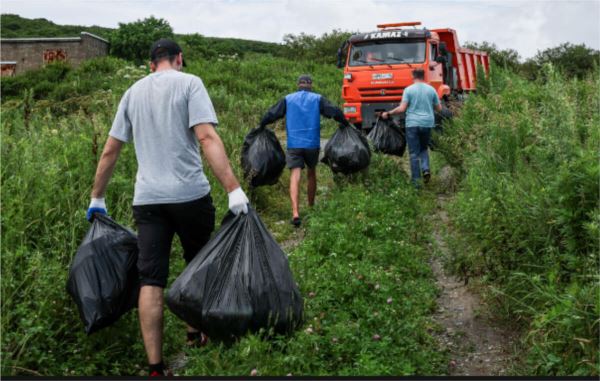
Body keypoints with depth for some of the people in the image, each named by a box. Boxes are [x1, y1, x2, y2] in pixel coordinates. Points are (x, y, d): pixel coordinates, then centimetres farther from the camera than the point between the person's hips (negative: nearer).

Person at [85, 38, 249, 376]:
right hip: (190, 194, -3)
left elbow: (110, 151, 16)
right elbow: (207, 137, -14)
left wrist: (97, 198, 26)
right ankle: (196, 332, 34)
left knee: (151, 280, 2)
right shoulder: (188, 83, 0)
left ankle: (156, 366, 2)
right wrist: (234, 188, -19)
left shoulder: (133, 92, 15)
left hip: (147, 198, 4)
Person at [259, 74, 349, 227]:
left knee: (295, 177, -8)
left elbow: (271, 114, 5)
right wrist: (345, 124, 15)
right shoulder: (318, 99, 6)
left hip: (293, 144, -1)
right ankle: (311, 206, 31)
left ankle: (295, 213, -23)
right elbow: (335, 112, -1)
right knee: (311, 174, 20)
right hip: (312, 144, 1)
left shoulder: (288, 99, 7)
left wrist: (261, 126, 22)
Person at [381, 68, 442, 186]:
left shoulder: (409, 89, -3)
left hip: (412, 124, -3)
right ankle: (426, 169, -4)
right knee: (423, 149, 21)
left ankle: (416, 180, 0)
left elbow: (402, 108, -11)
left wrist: (388, 113, 1)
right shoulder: (431, 89, 6)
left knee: (414, 153, 2)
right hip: (427, 124, 3)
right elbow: (439, 108, 11)